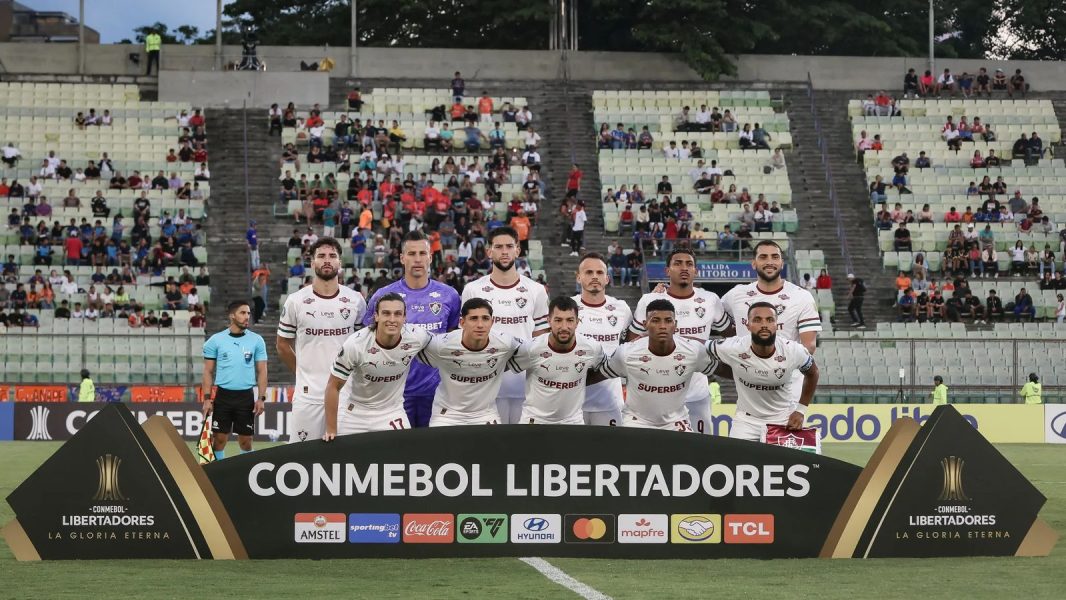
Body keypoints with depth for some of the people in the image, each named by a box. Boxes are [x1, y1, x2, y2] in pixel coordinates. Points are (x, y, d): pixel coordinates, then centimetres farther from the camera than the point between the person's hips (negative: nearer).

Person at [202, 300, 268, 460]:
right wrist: (207, 398, -3)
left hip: (246, 397, 1)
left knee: (246, 440, 3)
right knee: (220, 439, 0)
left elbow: (262, 371, 5)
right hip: (223, 396, 0)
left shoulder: (257, 340, 4)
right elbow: (208, 371, 4)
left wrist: (261, 398, -3)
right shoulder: (216, 340, 1)